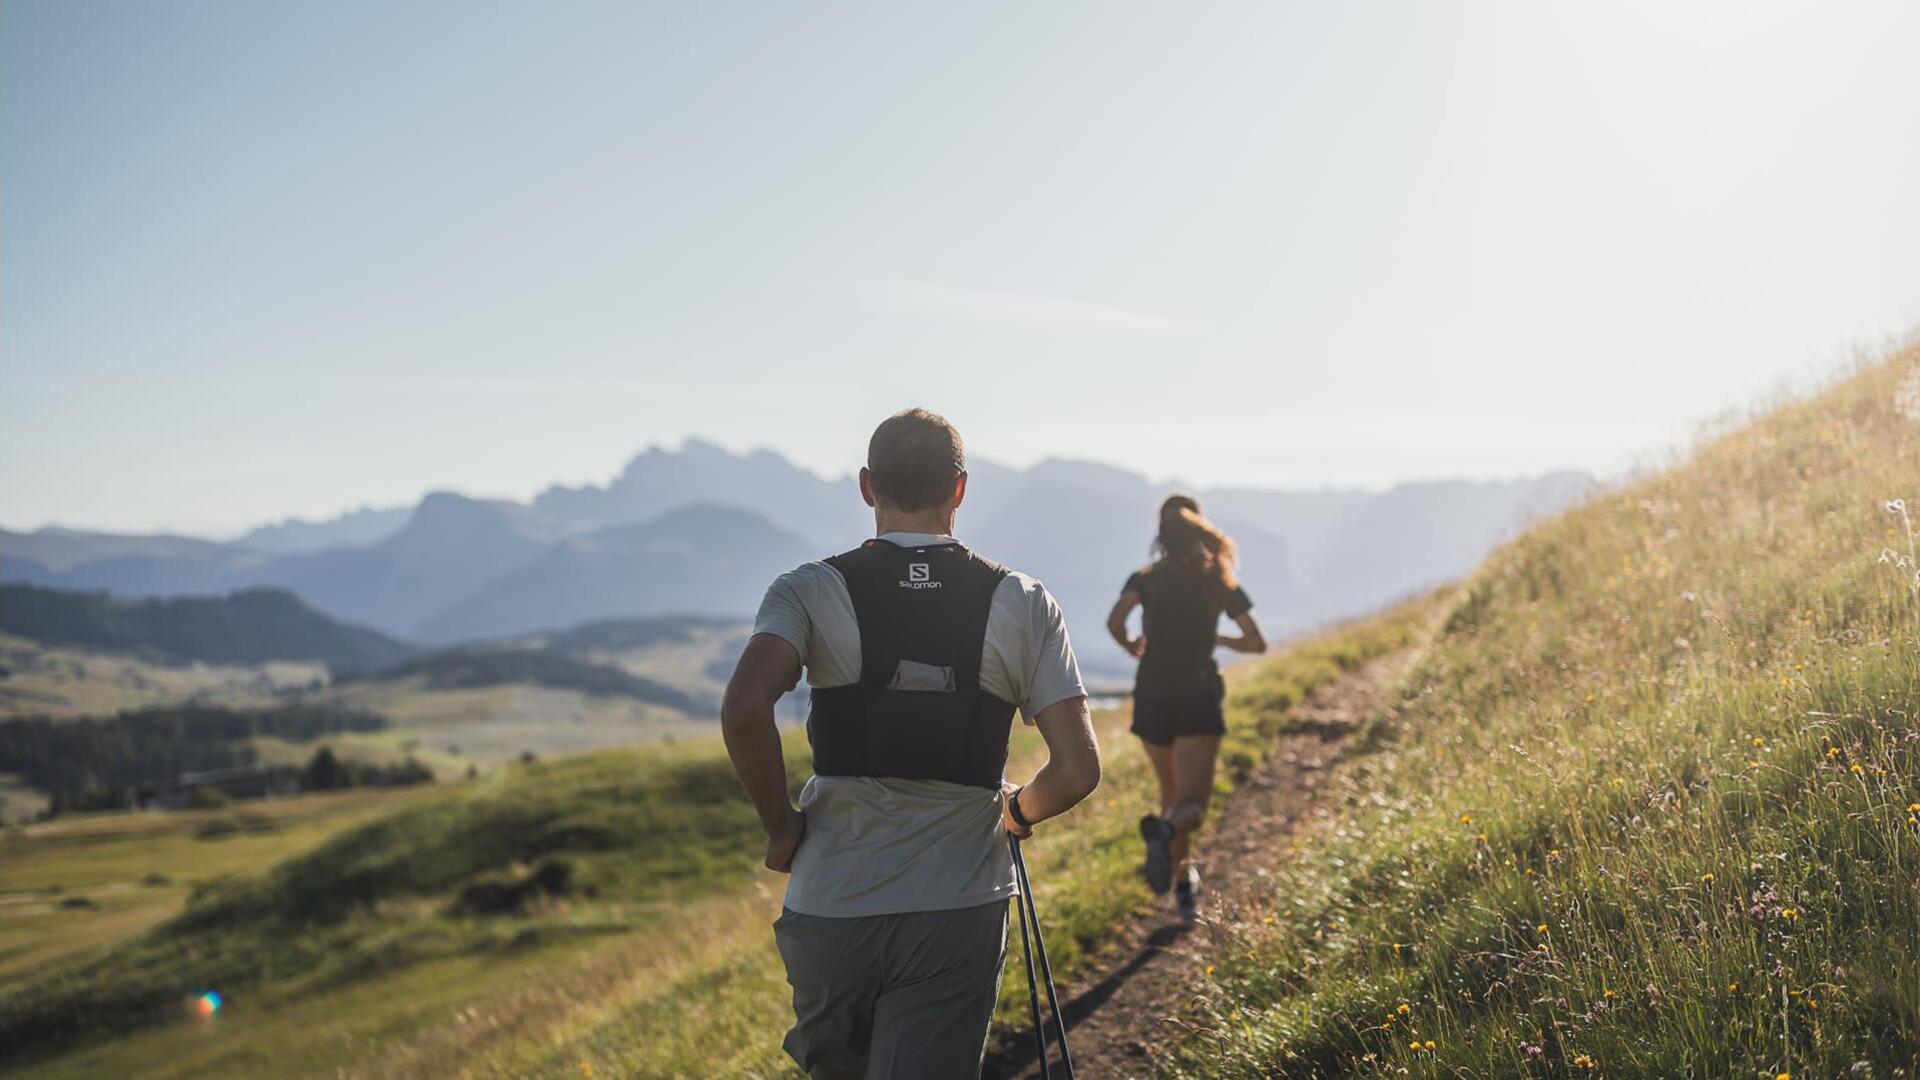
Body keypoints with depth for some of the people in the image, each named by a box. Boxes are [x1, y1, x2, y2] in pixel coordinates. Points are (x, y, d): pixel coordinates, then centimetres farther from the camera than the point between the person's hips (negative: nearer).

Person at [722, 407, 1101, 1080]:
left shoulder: (811, 592, -3)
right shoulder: (1023, 604, 0)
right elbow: (1077, 771, -6)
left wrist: (780, 825, -5)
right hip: (960, 914, 0)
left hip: (829, 907, 0)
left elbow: (744, 710, -22)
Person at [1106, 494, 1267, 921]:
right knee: (1192, 805, -9)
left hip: (1152, 697, 2)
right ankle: (1166, 831, -43)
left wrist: (1131, 645, 6)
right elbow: (1256, 643, 5)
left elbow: (1115, 621, -15)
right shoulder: (1221, 583, 6)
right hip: (1199, 698, -2)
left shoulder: (1145, 578, 3)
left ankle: (1183, 883, 26)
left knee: (1172, 794, 22)